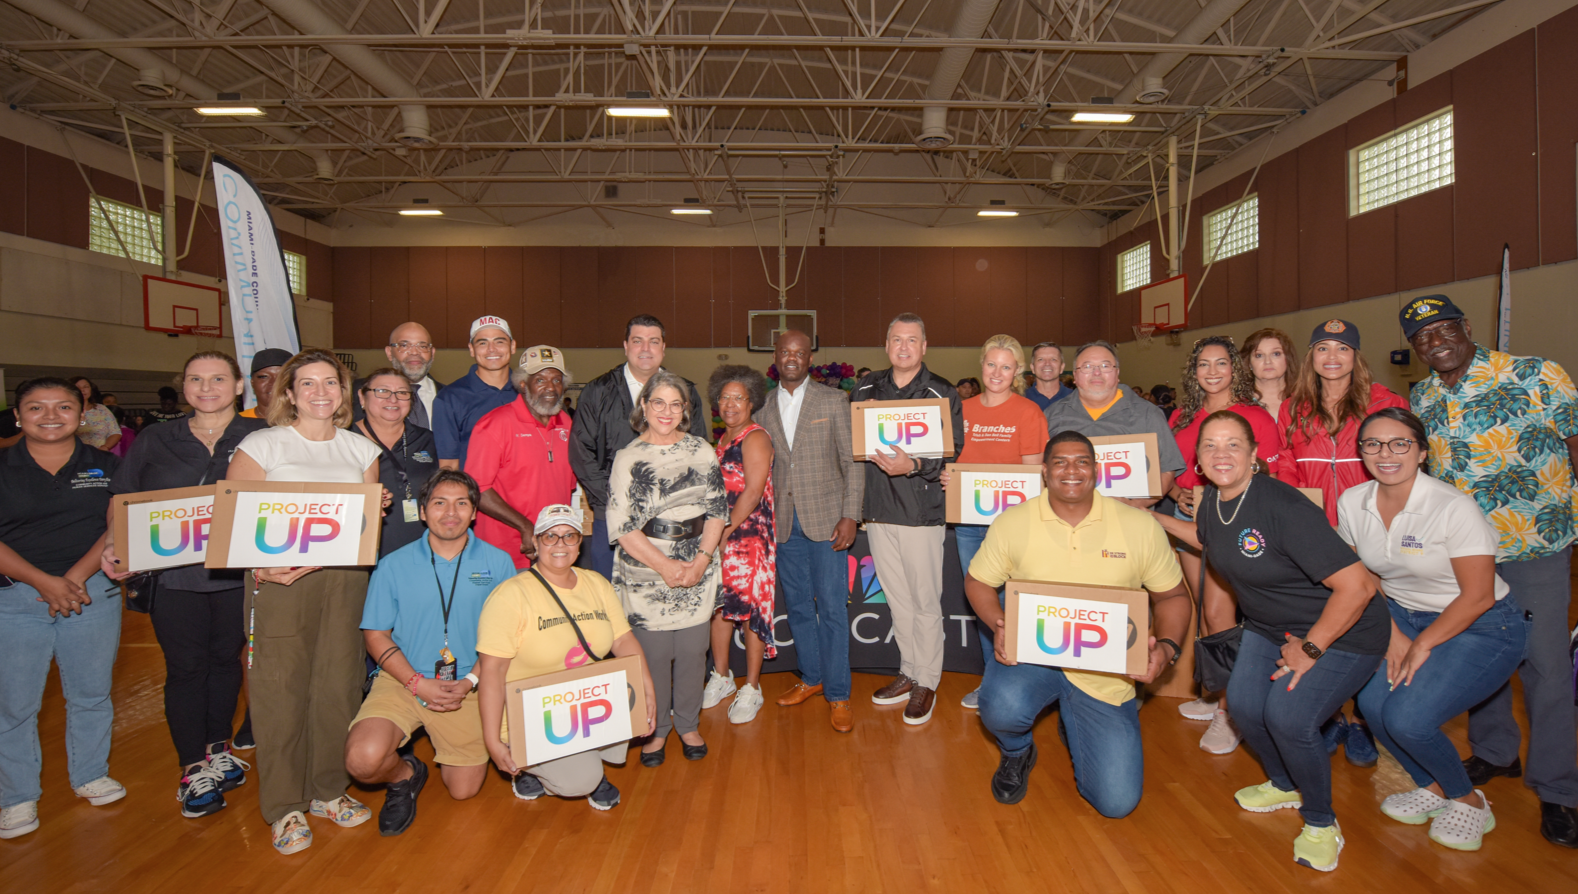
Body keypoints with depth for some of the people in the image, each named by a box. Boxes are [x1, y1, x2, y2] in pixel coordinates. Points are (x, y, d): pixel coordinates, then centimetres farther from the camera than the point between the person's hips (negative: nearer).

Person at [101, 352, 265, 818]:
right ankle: (193, 769, 19)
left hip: (237, 574, 0)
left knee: (226, 660, 14)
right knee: (185, 668, 6)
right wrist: (113, 543, -7)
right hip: (174, 575, 1)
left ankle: (217, 749, 32)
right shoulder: (155, 440, 6)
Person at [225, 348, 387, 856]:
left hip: (345, 577, 3)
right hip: (279, 580, -3)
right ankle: (284, 807, 13)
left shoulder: (361, 450, 13)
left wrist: (377, 510, -8)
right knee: (280, 688, -1)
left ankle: (329, 790, 22)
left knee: (338, 684, 5)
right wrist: (264, 562, -17)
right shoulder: (262, 446, 2)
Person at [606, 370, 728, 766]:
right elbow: (621, 526, -7)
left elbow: (718, 510, 5)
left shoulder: (702, 450, 6)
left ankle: (688, 725, 28)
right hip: (646, 571, -2)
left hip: (698, 569, 2)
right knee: (653, 652, 3)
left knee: (692, 650, 8)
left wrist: (701, 559, -8)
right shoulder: (628, 457, -3)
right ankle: (656, 729, 24)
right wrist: (665, 566, -13)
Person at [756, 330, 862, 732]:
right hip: (784, 522, 4)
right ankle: (811, 678, 30)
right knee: (797, 606, 13)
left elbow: (852, 461, -3)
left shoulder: (834, 401, -1)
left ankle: (837, 694, 9)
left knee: (832, 608, -2)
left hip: (825, 518, -3)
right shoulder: (763, 408, 9)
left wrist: (850, 515, -11)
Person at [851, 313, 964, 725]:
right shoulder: (866, 389, 10)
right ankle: (909, 673, 29)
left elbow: (954, 455, -10)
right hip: (878, 511, 4)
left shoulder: (943, 394, -4)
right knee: (897, 600, 15)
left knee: (925, 602, 3)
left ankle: (927, 683, 17)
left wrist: (914, 466, -25)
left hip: (921, 512, -4)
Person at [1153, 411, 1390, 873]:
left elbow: (1357, 585, -31)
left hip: (1341, 631, -7)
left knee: (1287, 716, -20)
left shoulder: (1282, 507, -31)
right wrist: (1156, 519, 16)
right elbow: (1206, 539, 21)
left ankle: (1321, 822, 9)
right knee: (1244, 704, -4)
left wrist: (1310, 649, -22)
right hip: (1269, 628, 7)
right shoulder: (1213, 500, -6)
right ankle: (1284, 785, 28)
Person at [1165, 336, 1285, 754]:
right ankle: (1212, 694, 23)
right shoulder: (1181, 418, 11)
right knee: (1205, 612, 11)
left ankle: (1230, 712, -1)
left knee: (1218, 613, -11)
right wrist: (1179, 493, -2)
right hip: (1189, 519, 5)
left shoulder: (1255, 417, -4)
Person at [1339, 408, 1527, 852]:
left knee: (1408, 718, -21)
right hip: (1404, 616, 5)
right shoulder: (1352, 503, -6)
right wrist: (1393, 635, -4)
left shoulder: (1454, 507, -22)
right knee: (1372, 701, -15)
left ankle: (1468, 801, 11)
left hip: (1480, 628, -5)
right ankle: (1433, 788, 15)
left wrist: (1422, 645, -15)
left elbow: (1477, 596, -18)